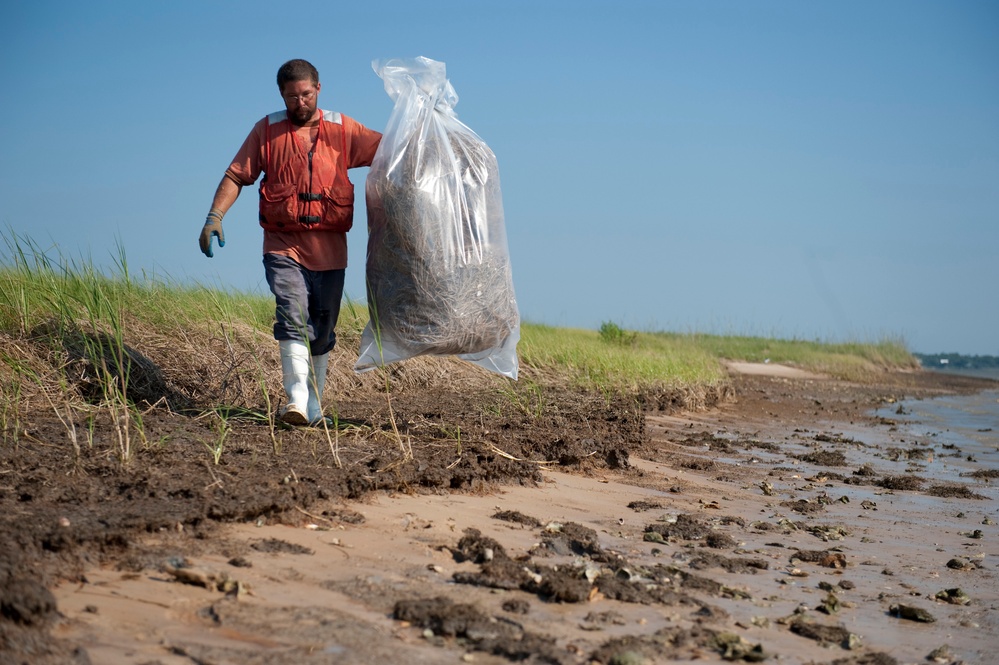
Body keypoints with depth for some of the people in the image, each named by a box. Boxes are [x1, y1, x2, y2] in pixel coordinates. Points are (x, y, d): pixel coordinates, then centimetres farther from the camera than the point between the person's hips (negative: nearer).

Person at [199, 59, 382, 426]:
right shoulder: (267, 130, 7)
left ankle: (314, 405, 19)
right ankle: (297, 399, -28)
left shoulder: (344, 129, 9)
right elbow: (236, 175, 4)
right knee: (292, 318, -19)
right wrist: (215, 217, -8)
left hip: (330, 246, 2)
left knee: (323, 330, 8)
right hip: (284, 244, -2)